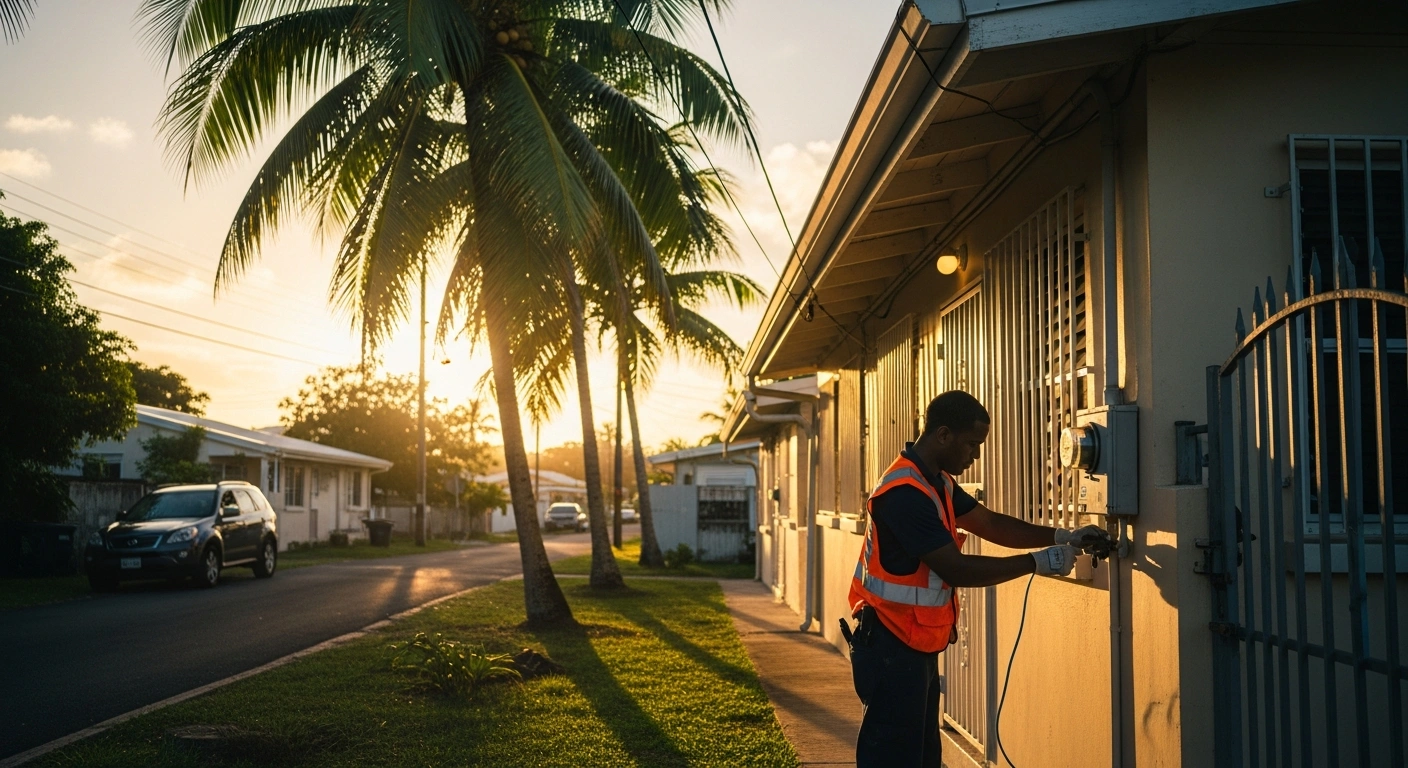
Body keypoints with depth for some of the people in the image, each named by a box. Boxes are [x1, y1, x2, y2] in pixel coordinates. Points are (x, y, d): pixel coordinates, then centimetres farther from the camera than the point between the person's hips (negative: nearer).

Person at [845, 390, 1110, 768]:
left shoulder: (937, 482, 11)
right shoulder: (906, 493, -23)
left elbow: (990, 523, 15)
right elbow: (956, 569, -24)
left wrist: (1062, 537, 4)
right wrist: (1036, 562, -17)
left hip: (917, 645, 10)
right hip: (891, 648, -10)